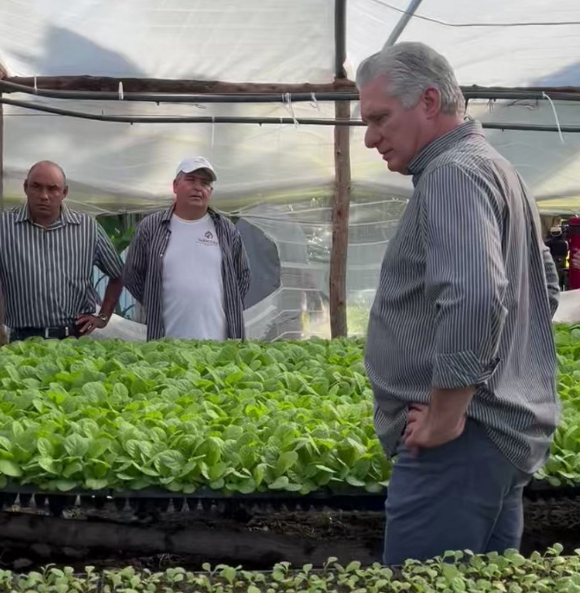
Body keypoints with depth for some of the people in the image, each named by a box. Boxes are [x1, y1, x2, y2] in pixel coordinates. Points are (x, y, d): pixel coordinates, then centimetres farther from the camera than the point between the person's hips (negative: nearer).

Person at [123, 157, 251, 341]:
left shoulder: (226, 230, 9)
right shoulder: (150, 228, 3)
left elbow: (242, 277, 17)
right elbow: (133, 276, 9)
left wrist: (230, 310, 9)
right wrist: (155, 307, 7)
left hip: (218, 340, 2)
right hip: (168, 342, -1)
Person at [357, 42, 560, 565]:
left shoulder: (452, 173, -13)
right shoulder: (497, 168, 19)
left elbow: (474, 297, -29)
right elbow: (546, 286, 28)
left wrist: (445, 417, -21)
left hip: (457, 443, -11)